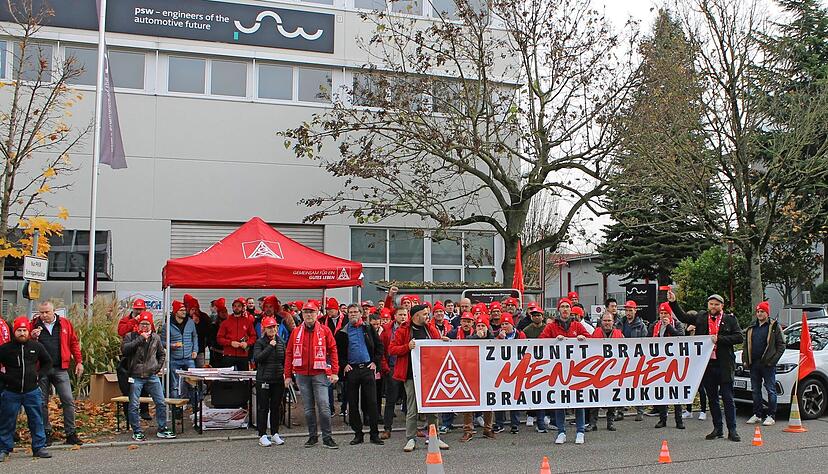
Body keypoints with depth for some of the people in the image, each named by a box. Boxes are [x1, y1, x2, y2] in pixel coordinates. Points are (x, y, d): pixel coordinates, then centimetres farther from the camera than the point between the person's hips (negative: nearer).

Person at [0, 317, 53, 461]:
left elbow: (48, 362, 16)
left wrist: (38, 374, 3)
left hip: (32, 391, 2)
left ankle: (39, 447, 14)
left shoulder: (36, 346, 2)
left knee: (37, 421, 5)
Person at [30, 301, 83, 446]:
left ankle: (71, 433, 5)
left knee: (68, 401, -3)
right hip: (41, 370, 1)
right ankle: (46, 433, 18)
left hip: (60, 369, 0)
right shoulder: (34, 325, 4)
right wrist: (32, 337, -15)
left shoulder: (65, 324, 5)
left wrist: (79, 362, 3)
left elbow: (74, 343, 8)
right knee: (42, 403, 7)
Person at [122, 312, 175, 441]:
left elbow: (162, 354, 24)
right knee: (133, 406, 0)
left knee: (161, 403, 3)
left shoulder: (156, 338, 10)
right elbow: (124, 349, -21)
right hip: (136, 377, -3)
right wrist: (140, 339, -20)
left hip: (152, 376, 3)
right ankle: (137, 432, 13)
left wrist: (158, 366, 10)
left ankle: (162, 429, 14)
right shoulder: (130, 336, -1)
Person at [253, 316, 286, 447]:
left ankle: (275, 434, 20)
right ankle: (262, 435, 8)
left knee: (276, 407, 10)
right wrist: (270, 346, -19)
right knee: (263, 408, 0)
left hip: (278, 379, 4)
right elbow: (257, 358, -19)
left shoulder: (280, 342, 10)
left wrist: (285, 373, 4)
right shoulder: (260, 342, -4)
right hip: (263, 380, -4)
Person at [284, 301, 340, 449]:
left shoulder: (324, 330, 0)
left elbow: (333, 350, 1)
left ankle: (327, 438, -1)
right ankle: (312, 436, 20)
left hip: (320, 374, -3)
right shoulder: (296, 332, 6)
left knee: (324, 406, -8)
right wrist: (288, 375, 5)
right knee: (308, 408, 10)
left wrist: (334, 372, -5)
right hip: (302, 375, 3)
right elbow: (289, 353, 9)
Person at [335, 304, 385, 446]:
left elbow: (379, 346, 9)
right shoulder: (342, 333, 7)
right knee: (353, 404, 3)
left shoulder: (368, 329, 8)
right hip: (351, 370, 1)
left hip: (368, 368, -1)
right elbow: (337, 351, 9)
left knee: (372, 402, -2)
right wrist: (344, 365, -3)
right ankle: (358, 434, 13)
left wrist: (375, 362, 0)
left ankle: (374, 434, 4)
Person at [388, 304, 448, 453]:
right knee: (412, 409, 0)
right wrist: (407, 347, -18)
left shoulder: (430, 330, 12)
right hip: (411, 375, -4)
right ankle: (411, 439, 10)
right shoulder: (403, 331, -1)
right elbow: (391, 349, -5)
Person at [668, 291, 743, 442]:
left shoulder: (730, 319, 2)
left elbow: (739, 337, -5)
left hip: (724, 365, -3)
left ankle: (732, 430, 6)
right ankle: (717, 429, 20)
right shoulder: (701, 317, 10)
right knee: (712, 399, 11)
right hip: (706, 364, 3)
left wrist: (719, 339, -13)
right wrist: (673, 302, 5)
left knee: (728, 398, 0)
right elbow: (682, 317, 15)